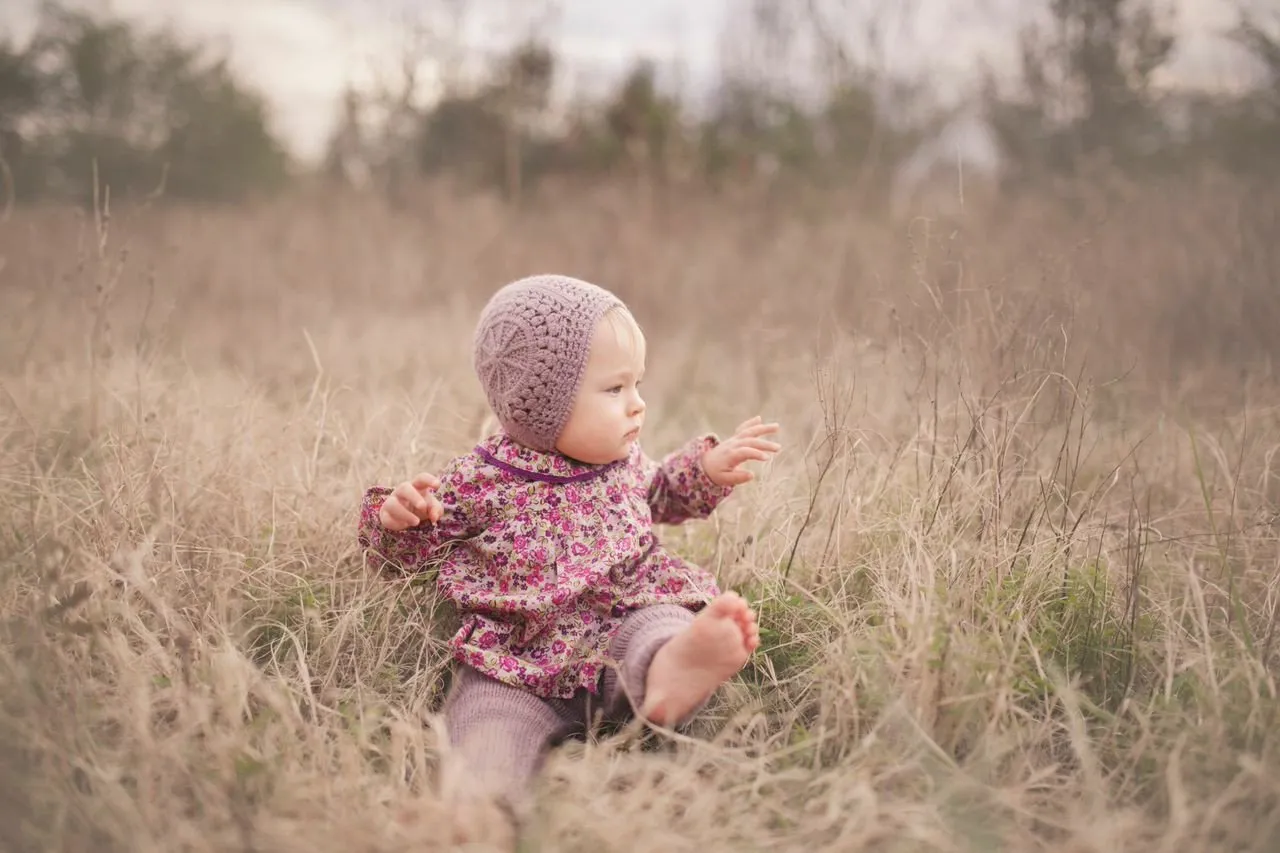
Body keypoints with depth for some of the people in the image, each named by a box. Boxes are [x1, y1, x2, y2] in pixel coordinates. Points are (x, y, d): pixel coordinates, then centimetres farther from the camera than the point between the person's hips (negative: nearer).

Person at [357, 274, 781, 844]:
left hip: (621, 629, 3)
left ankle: (670, 677, -65)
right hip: (521, 662, -2)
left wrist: (706, 467, 22)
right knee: (491, 713, -32)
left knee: (659, 624, -31)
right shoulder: (480, 481, 2)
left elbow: (661, 496, 39)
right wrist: (397, 517, -11)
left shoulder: (624, 462, 16)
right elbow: (405, 551, 11)